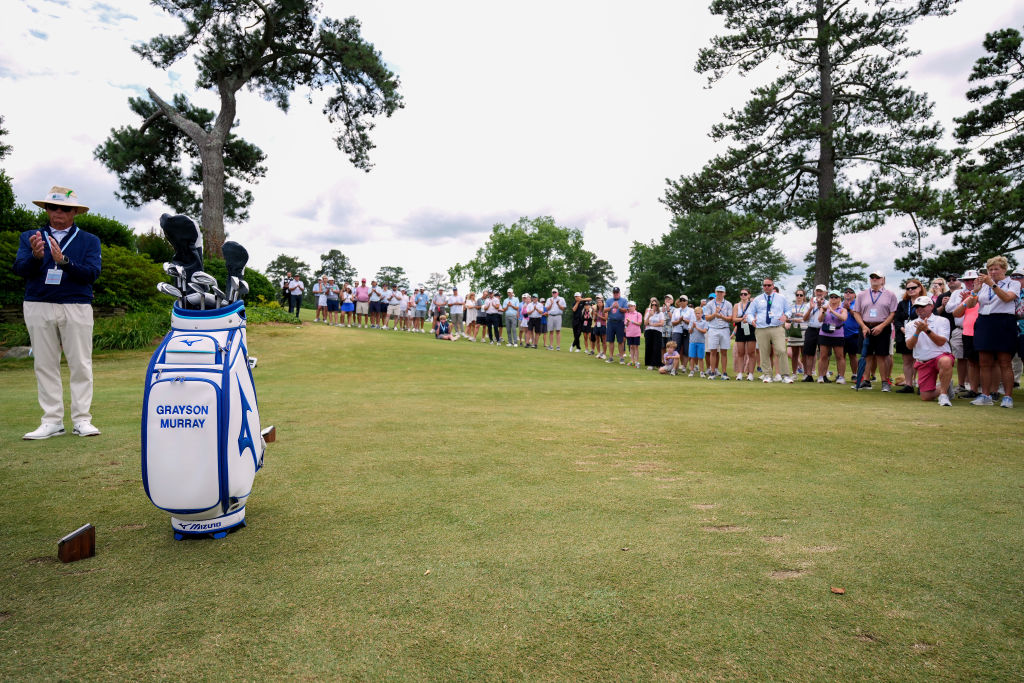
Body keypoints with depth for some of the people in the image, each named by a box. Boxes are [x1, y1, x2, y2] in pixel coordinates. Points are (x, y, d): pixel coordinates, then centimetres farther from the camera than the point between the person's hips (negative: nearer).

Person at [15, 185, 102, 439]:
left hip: (77, 307, -2)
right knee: (44, 365, 3)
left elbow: (92, 273, -5)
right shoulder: (29, 237, 15)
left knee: (81, 365, -2)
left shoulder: (89, 240, 10)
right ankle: (52, 421, 9)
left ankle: (82, 420, 4)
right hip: (38, 307, 2)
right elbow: (20, 269, 1)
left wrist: (63, 261, -20)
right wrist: (36, 256, -20)